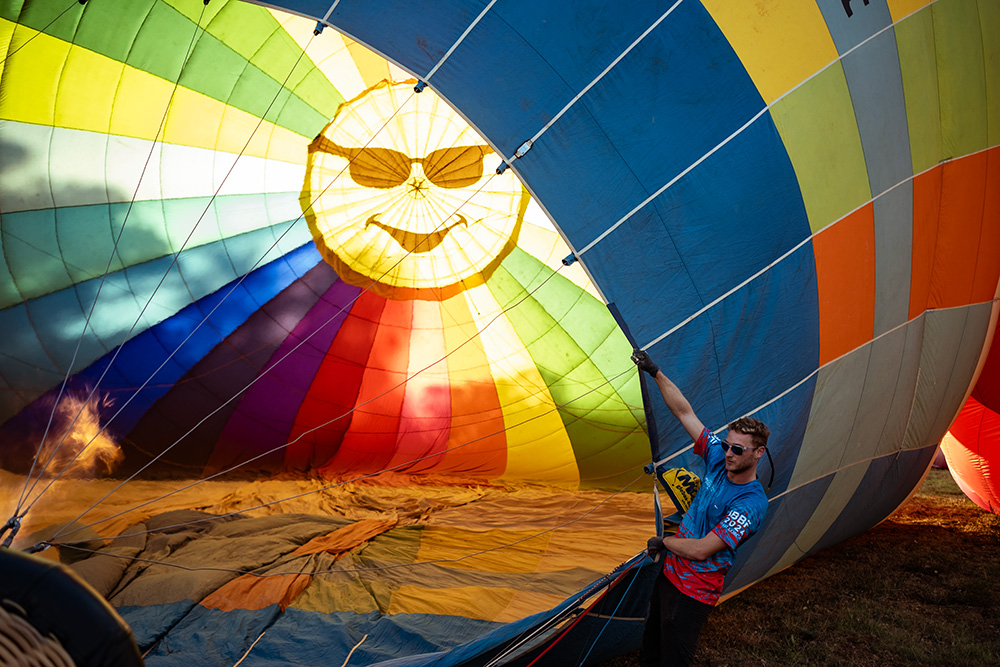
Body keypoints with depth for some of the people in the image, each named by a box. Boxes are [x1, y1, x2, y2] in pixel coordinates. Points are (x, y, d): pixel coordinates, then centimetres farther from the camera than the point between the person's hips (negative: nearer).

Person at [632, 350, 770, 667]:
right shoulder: (719, 460, -6)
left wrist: (663, 541, -11)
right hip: (670, 573, 7)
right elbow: (684, 412, -6)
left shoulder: (750, 504, -25)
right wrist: (656, 372, -9)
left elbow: (701, 550, -26)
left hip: (694, 593, -7)